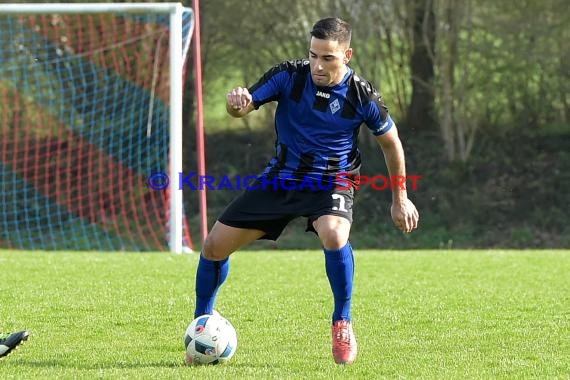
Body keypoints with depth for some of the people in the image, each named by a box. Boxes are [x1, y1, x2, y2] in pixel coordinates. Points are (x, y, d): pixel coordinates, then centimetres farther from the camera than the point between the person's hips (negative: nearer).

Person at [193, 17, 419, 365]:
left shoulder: (361, 95, -15)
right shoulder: (289, 76, -12)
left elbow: (390, 142, 1)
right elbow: (243, 108, -13)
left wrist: (400, 199, 7)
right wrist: (236, 102, -40)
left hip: (331, 181, -3)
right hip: (281, 176, 3)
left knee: (334, 236, -37)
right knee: (215, 245, -1)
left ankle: (343, 323, -14)